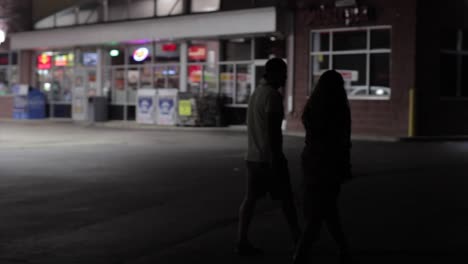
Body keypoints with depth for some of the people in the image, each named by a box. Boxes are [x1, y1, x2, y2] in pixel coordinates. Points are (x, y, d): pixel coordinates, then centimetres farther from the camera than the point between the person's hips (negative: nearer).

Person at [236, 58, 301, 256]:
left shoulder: (256, 93, 14)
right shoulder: (273, 95, -17)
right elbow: (273, 130, -23)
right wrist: (276, 160, -23)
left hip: (253, 156, 8)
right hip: (269, 157, -8)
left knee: (250, 199, 5)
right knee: (286, 198, 7)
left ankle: (242, 242, 1)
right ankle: (298, 237, 21)